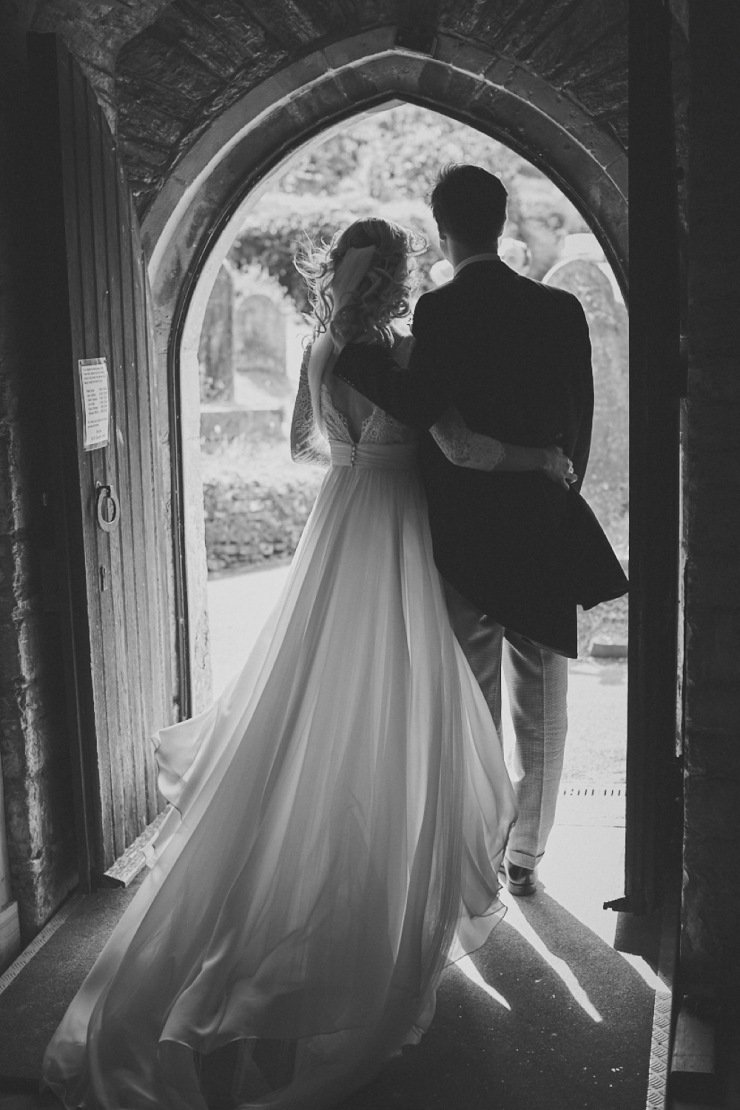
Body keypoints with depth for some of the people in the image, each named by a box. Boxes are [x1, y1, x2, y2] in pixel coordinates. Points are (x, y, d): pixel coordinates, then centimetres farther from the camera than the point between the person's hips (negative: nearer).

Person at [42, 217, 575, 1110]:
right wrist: (545, 459, -3)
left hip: (338, 522, 6)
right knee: (392, 726, 4)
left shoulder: (321, 349, 5)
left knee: (316, 709, 17)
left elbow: (302, 441, 18)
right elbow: (462, 445, -19)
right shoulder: (403, 354, -15)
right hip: (392, 537, -6)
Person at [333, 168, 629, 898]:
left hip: (464, 536, -3)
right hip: (545, 535, 3)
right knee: (540, 708, 11)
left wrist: (348, 353, -7)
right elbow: (580, 421, 5)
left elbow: (421, 408, -19)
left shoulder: (439, 311, -9)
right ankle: (525, 856, 21)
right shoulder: (561, 310, 3)